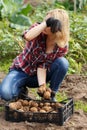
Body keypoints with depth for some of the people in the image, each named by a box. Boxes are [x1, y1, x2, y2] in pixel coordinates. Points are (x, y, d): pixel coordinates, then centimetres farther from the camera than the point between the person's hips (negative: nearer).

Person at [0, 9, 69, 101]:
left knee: (63, 63, -29)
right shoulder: (38, 29, -19)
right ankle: (21, 90, 6)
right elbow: (28, 36, -44)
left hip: (39, 74, 1)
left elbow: (43, 65, -19)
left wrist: (42, 85, -34)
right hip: (21, 70, -1)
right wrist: (45, 22, -45)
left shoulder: (62, 46, -16)